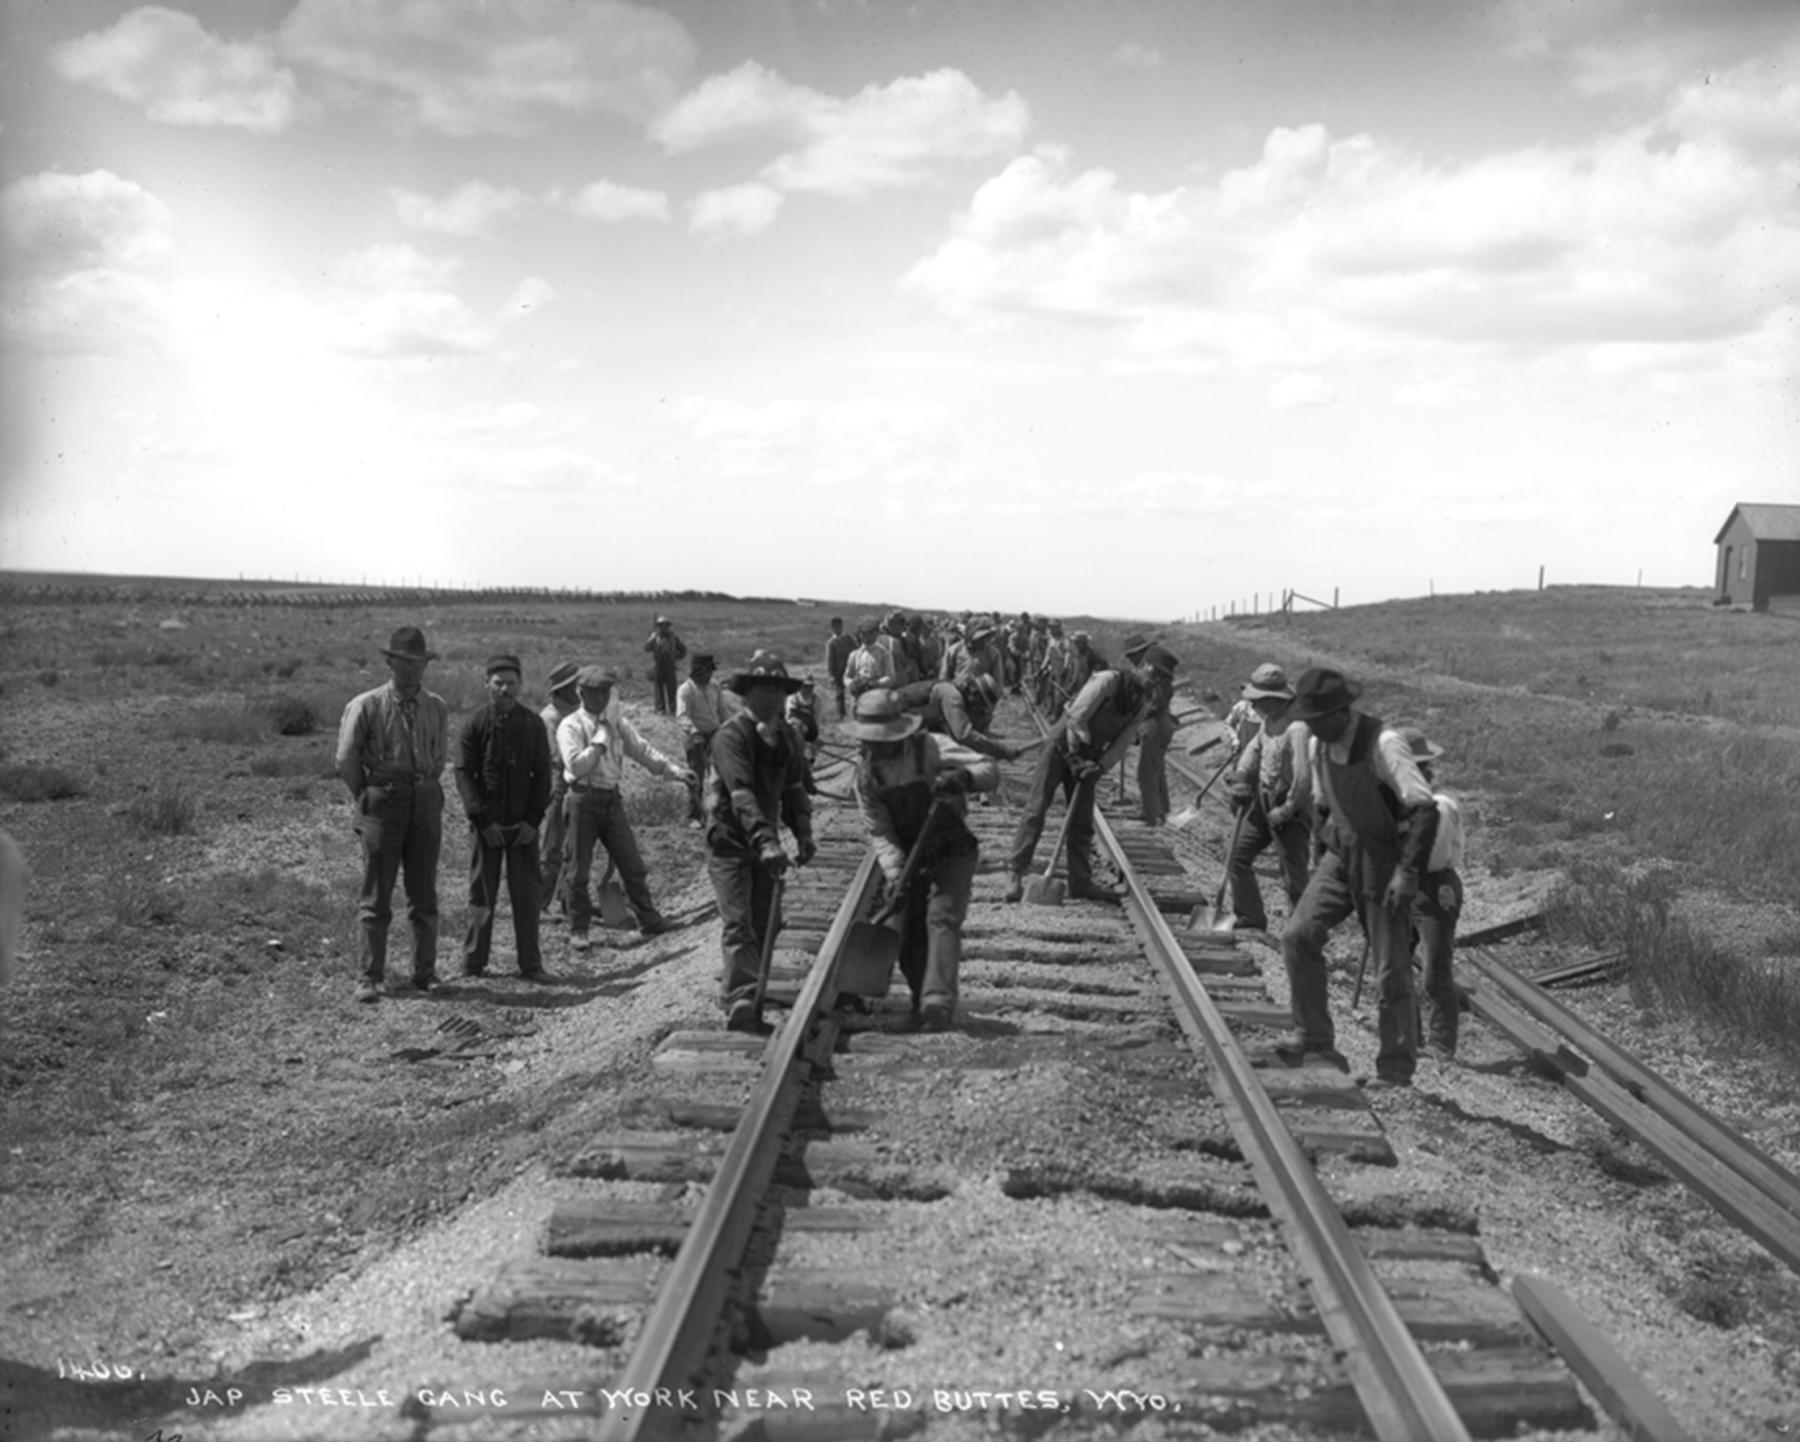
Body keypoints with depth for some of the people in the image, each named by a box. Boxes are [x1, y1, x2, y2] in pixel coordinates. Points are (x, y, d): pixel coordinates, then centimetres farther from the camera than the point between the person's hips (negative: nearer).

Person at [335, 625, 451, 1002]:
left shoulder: (437, 708, 7)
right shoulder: (367, 705, -4)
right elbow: (346, 760, 1)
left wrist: (427, 789, 14)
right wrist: (368, 797, 7)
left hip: (426, 801, 3)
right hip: (383, 801, -3)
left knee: (424, 894, 8)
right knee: (376, 896, -1)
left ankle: (425, 972, 16)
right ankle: (370, 978, 3)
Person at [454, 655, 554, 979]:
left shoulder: (533, 725, 4)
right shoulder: (475, 725, -1)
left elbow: (542, 775, 5)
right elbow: (464, 775, -3)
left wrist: (533, 820, -5)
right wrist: (484, 821, -10)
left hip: (524, 826, 1)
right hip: (486, 825, -1)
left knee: (526, 895, 3)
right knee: (481, 895, 5)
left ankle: (531, 964, 11)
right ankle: (473, 963, 14)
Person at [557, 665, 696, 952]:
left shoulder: (618, 723, 10)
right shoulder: (571, 726, -7)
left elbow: (642, 750, 6)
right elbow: (576, 765, -20)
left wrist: (674, 769, -6)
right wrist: (601, 737, -16)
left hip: (612, 798, 5)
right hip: (584, 798, -4)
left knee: (632, 864, 7)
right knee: (580, 867, 3)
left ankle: (649, 920, 16)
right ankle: (578, 929, 13)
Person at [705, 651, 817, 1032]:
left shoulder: (785, 736, 6)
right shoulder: (731, 735, -18)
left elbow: (793, 787, 15)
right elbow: (741, 794, -28)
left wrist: (803, 833, 1)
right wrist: (767, 843, -38)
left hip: (764, 841, 7)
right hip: (730, 840, -7)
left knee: (763, 926, 8)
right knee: (738, 925, -14)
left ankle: (735, 991, 20)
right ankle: (742, 1002, -20)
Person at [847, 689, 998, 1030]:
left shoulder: (930, 748, -17)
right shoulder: (866, 769, -5)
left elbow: (990, 770, -22)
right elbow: (878, 830, -7)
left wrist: (964, 777, -43)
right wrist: (894, 871, -22)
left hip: (952, 853, -4)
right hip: (910, 858, 4)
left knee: (941, 918, -21)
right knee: (908, 933, 1)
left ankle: (938, 1000, -29)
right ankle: (921, 1002, 20)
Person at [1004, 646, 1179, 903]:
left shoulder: (1143, 705, 1)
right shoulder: (1108, 681, -19)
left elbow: (1121, 744, -1)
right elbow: (1076, 717, -20)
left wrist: (1099, 765, -16)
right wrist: (1077, 756, -18)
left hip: (1087, 755, 6)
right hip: (1061, 744, -6)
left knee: (1082, 821, 7)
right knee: (1036, 808, -10)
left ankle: (1080, 882, 13)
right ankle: (1016, 874, -8)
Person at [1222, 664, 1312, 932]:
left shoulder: (1296, 729, -24)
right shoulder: (1266, 723, 4)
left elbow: (1303, 778, -27)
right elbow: (1253, 750, 14)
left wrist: (1286, 810, -20)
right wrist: (1239, 778, -4)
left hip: (1289, 812, -9)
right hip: (1262, 803, 9)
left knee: (1294, 877, -1)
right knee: (1238, 859, 13)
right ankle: (1250, 920, 26)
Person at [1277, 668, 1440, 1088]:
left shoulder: (1384, 743, -22)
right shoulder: (1317, 745, 1)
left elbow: (1425, 809, -26)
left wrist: (1408, 872, -28)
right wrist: (1318, 859, 17)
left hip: (1384, 859, -6)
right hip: (1340, 854, 6)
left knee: (1391, 972, 0)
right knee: (1297, 935, -11)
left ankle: (1395, 1072, 13)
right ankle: (1314, 1040, -2)